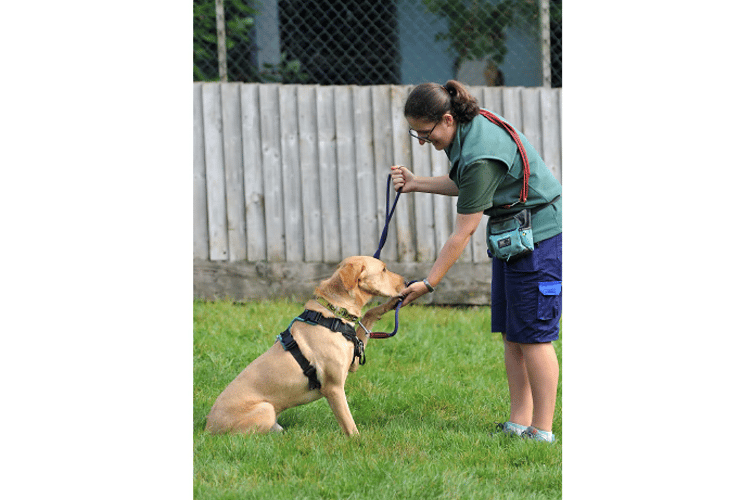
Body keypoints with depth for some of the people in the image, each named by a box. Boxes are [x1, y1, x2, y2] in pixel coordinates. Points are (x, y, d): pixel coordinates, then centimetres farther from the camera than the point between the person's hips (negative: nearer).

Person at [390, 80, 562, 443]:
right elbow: (466, 185, 19)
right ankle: (519, 423, 11)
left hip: (541, 234, -10)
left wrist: (429, 284, -18)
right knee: (510, 333, 8)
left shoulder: (481, 155, -29)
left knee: (532, 335, -7)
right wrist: (417, 184, 9)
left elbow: (463, 233, -24)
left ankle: (542, 432, -3)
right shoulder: (467, 131, 0)